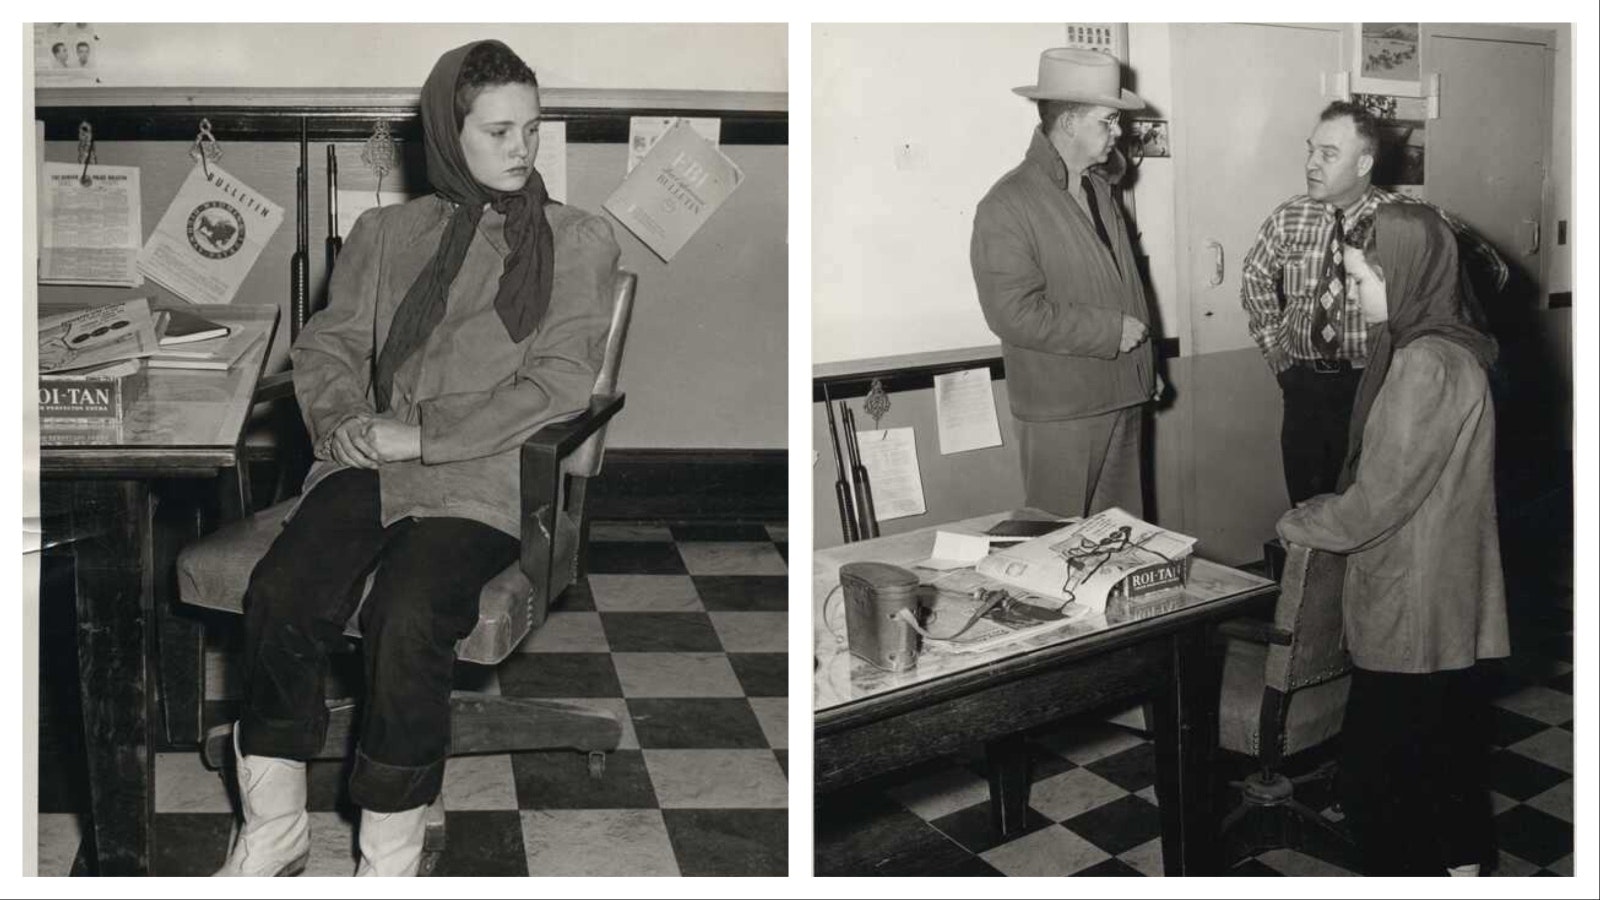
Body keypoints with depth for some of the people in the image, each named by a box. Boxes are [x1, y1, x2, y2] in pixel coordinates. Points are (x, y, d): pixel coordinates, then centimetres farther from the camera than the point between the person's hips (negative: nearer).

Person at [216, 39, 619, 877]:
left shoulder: (578, 241, 7)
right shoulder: (385, 232, 18)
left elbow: (556, 384, -3)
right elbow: (325, 347, 16)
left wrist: (420, 435, -10)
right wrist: (352, 424, -7)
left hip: (482, 474, -3)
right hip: (372, 460, 3)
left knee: (406, 617, -30)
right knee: (282, 592, -25)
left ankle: (390, 857, -14)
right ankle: (273, 831, -6)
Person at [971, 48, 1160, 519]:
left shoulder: (1099, 189, 13)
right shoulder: (1006, 206, -15)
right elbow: (1014, 314, -22)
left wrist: (1145, 368, 20)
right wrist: (1111, 330, -17)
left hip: (1124, 399, 8)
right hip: (1060, 415, -8)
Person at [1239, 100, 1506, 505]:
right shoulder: (1288, 218, 1)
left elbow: (1489, 270, -2)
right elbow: (1255, 278, 18)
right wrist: (1274, 344, 12)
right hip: (1304, 384, 3)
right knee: (1305, 502, 9)